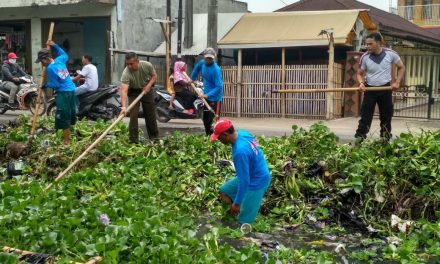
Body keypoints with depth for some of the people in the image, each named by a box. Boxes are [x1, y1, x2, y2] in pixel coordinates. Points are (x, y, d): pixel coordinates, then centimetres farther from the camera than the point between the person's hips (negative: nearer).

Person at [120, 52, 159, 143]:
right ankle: (133, 140, -6)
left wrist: (149, 85, -22)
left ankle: (154, 137, 22)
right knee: (133, 114, -13)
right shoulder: (126, 73, -34)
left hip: (146, 89, 2)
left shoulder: (147, 65, -25)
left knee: (150, 114, 7)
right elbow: (124, 90, -42)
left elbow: (154, 75, -5)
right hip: (133, 92, -2)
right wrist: (124, 106, -53)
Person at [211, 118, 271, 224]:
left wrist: (237, 203, -19)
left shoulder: (240, 152, -35)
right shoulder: (243, 133, -8)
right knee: (224, 192, 17)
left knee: (244, 220, 1)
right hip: (251, 174, 10)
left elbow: (244, 180, -29)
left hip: (257, 182, -9)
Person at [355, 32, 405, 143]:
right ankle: (359, 138, -1)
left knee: (386, 116, 8)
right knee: (365, 115, -4)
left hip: (386, 89, 1)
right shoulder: (365, 57, -8)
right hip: (370, 89, -1)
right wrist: (361, 83, -16)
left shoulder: (390, 54, -8)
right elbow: (360, 73, 4)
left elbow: (401, 68, 6)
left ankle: (385, 139, 20)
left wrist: (397, 82, -4)